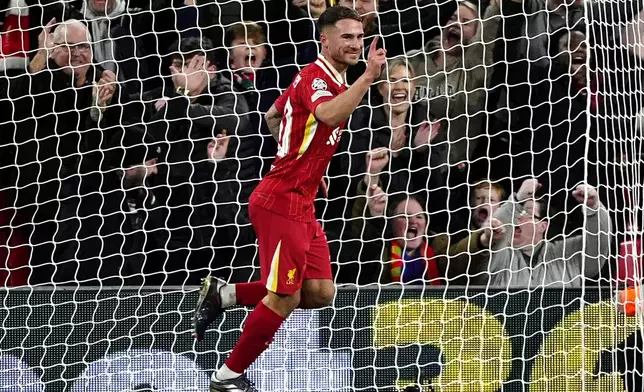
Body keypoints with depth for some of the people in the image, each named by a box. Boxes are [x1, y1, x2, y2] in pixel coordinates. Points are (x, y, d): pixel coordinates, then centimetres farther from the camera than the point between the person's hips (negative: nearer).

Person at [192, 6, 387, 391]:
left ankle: (223, 294, 15)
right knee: (285, 297, -7)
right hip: (281, 202, -10)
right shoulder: (316, 77, -15)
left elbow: (273, 116, 28)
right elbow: (330, 115, -38)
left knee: (319, 293, 5)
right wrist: (369, 76, -43)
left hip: (301, 204, 10)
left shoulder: (330, 78, 15)